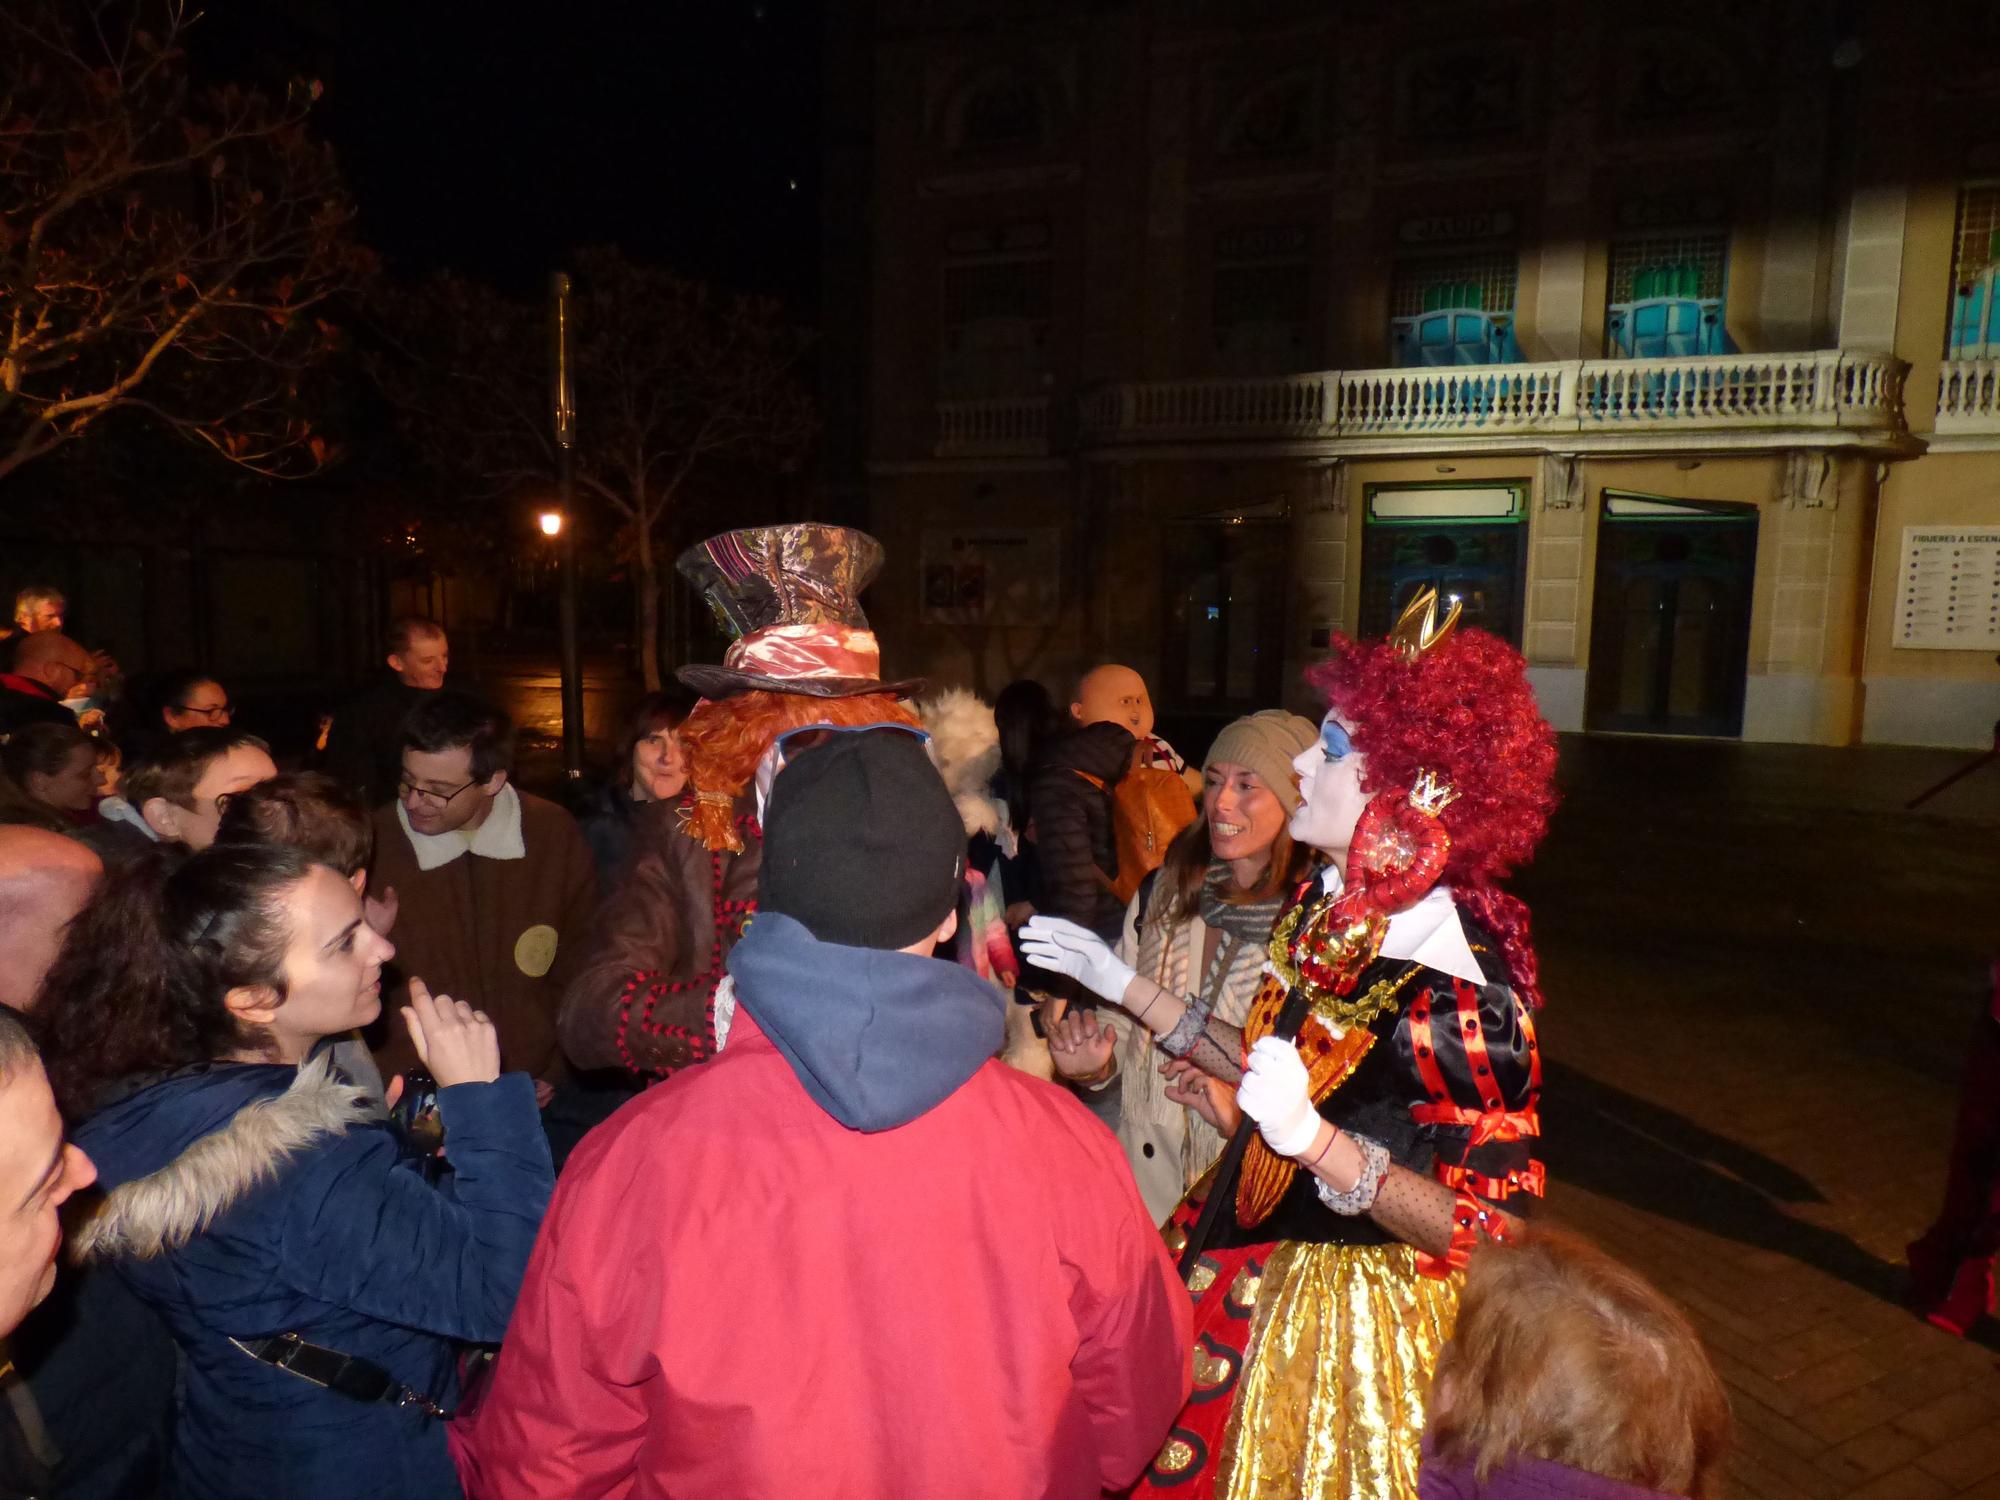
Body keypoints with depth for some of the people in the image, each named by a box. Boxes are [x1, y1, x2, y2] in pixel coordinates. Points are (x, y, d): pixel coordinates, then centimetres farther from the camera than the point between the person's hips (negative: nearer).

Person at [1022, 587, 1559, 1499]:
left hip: (1349, 1314, -7)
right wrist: (1125, 985, 7)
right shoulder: (1322, 910, -4)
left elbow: (1490, 1231, -22)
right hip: (1248, 1266, 7)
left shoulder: (1457, 981, -27)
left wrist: (1318, 1142, -36)